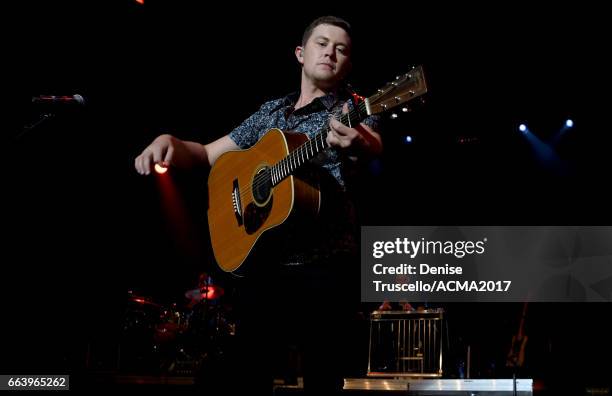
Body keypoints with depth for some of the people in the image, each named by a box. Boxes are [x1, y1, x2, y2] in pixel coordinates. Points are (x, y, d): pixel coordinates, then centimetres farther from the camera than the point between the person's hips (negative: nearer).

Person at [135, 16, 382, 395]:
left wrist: (361, 143, -46)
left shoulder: (351, 108, 3)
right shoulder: (271, 112, 17)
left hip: (326, 265, -4)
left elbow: (376, 147, -20)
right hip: (262, 260, 4)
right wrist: (170, 141, -1)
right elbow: (206, 154, 22)